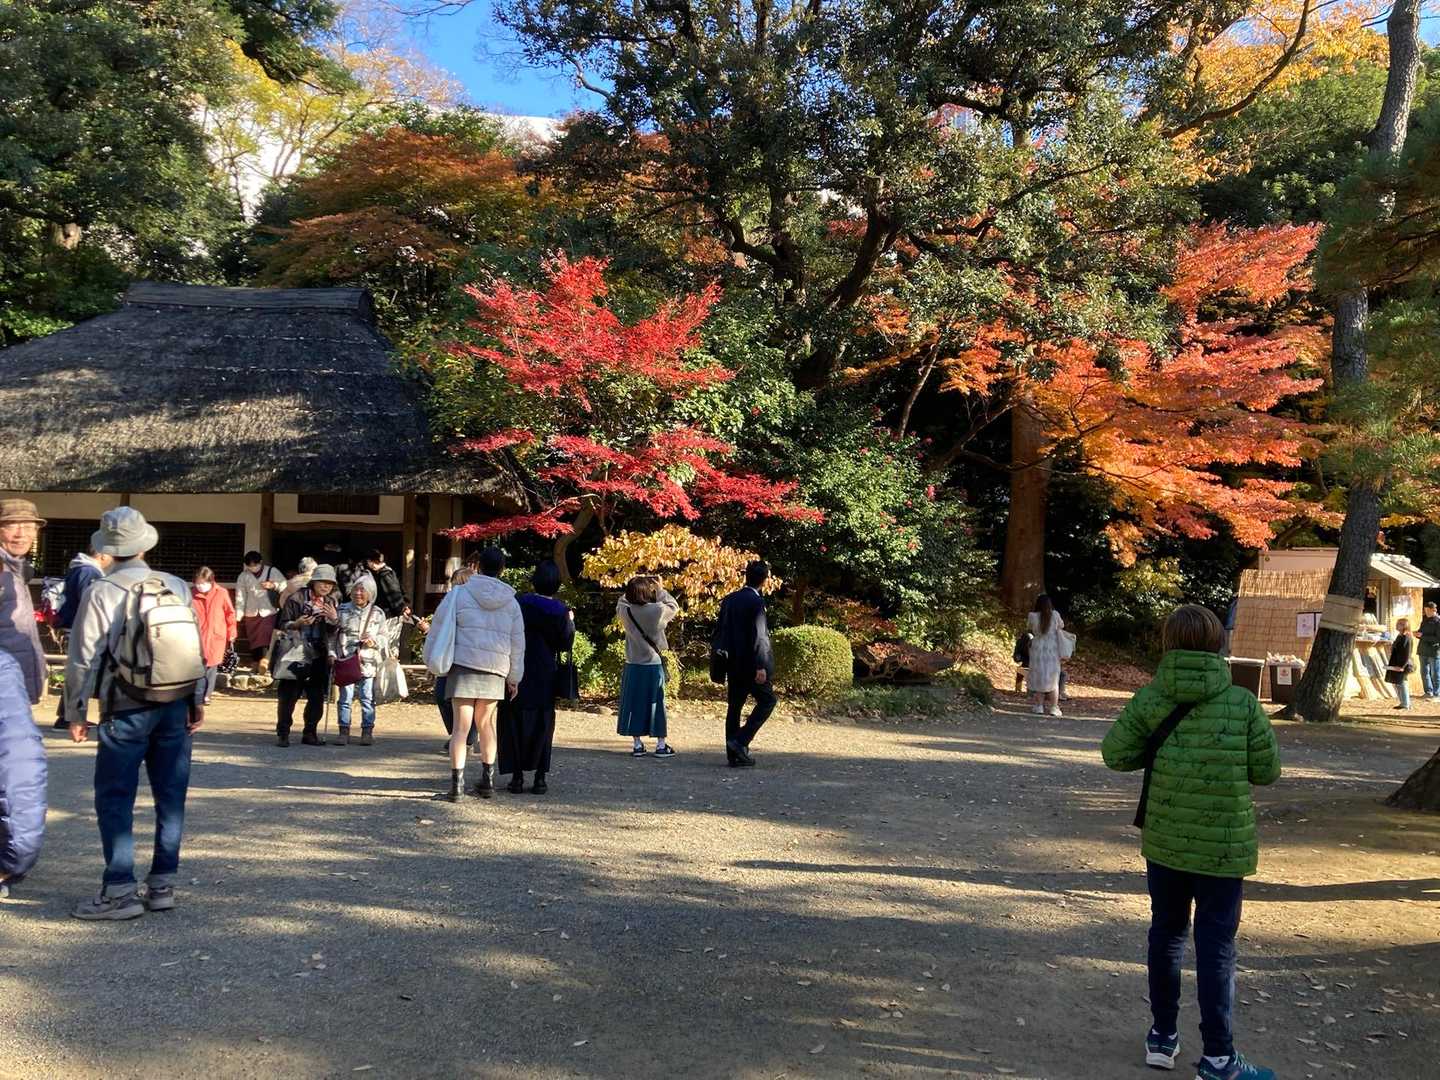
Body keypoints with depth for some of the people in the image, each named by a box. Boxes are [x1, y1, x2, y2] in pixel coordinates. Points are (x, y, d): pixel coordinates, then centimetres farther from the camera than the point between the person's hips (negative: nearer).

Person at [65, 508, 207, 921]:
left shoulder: (101, 592, -8)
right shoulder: (176, 586, 5)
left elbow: (84, 658, -7)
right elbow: (196, 647, 10)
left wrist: (76, 712, 2)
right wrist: (197, 699, 20)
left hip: (126, 710, -4)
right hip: (175, 705, 4)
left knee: (114, 798, 2)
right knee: (170, 797, 9)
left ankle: (120, 890, 0)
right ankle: (162, 884, 13)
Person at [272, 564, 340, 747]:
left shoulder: (331, 603, 9)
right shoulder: (297, 599, -4)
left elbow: (333, 632, 12)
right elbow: (282, 625, -3)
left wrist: (334, 619, -10)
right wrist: (297, 624, -23)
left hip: (317, 656, 4)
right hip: (293, 654, -4)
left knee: (317, 697, 4)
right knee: (288, 695, -4)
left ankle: (310, 733, 16)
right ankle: (283, 733, 4)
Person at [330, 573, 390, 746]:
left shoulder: (377, 614, 7)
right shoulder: (343, 610, 6)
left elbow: (385, 638, 12)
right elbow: (333, 635, 8)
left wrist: (375, 641, -8)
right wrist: (332, 654, -3)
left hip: (368, 662, 0)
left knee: (368, 698, 3)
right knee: (345, 697, 2)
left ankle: (367, 732, 11)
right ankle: (344, 731, 10)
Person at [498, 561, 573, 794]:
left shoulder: (520, 603, -9)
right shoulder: (560, 611, -6)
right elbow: (566, 644, 0)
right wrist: (570, 622, 12)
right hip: (545, 677, 1)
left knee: (515, 724, 7)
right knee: (542, 725, 9)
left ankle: (517, 777, 6)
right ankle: (539, 778, 7)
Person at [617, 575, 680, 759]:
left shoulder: (625, 611, -11)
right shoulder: (657, 611, -17)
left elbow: (621, 602, 13)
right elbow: (674, 606, 3)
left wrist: (634, 587, 9)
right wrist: (659, 589, 5)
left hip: (633, 666, 2)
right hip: (654, 666, -2)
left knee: (634, 704, 10)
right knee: (656, 705, 7)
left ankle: (637, 744, 13)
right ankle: (661, 745, 13)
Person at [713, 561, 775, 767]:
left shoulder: (728, 600, 9)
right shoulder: (756, 601, -14)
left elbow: (719, 631, 12)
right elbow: (758, 636, -19)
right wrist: (761, 666, -19)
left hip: (732, 663, 8)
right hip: (751, 664, -7)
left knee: (734, 706, 11)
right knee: (767, 700, 6)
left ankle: (734, 755, 14)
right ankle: (741, 741, -5)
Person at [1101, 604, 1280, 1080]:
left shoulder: (1150, 699, -8)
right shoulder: (1243, 703, -11)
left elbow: (1116, 754, -5)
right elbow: (1267, 770, -4)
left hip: (1164, 839, 2)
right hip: (1222, 844, -2)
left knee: (1166, 932, 18)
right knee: (1216, 945, 6)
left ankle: (1163, 1035, 28)